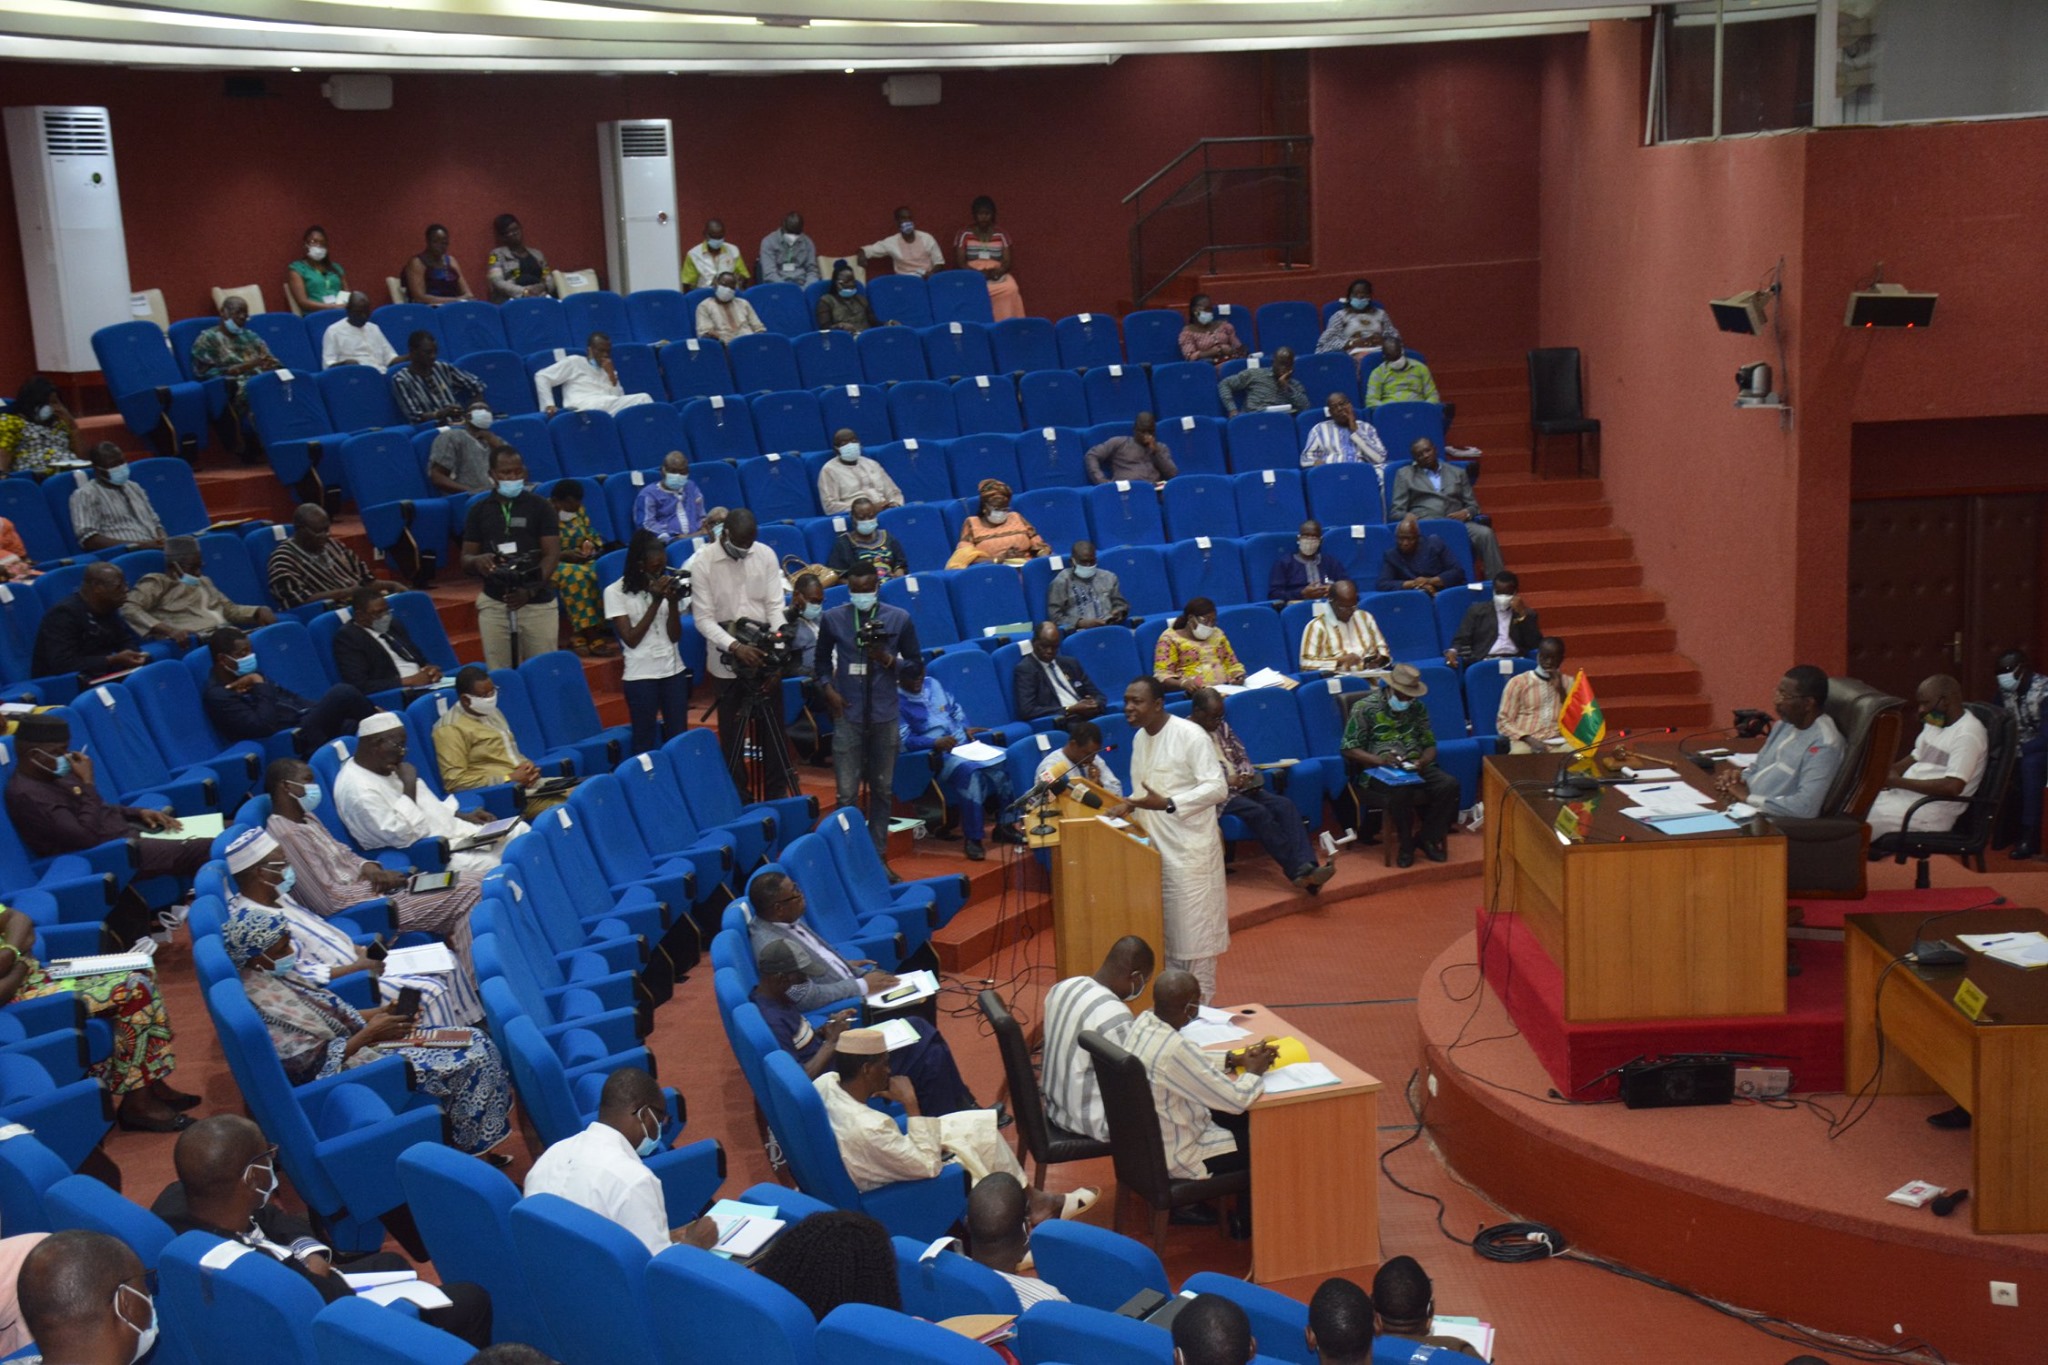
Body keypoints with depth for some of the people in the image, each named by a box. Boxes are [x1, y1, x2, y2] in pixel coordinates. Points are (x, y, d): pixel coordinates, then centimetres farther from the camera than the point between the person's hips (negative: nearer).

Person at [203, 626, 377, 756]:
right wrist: (260, 685, -15)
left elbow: (286, 696, 23)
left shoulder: (243, 675, 15)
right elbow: (264, 726, -22)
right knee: (342, 693, -23)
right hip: (295, 737, -9)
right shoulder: (217, 695, -12)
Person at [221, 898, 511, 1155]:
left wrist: (379, 1013, 1)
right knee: (470, 1058, -13)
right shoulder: (264, 1003, -26)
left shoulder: (272, 976, 4)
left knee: (476, 1041, 3)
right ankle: (462, 1146, 5)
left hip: (353, 1042, 10)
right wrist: (368, 1034, -22)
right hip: (351, 1066, -10)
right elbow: (312, 1064, -26)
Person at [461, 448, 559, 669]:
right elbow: (465, 558, 11)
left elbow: (553, 554, -3)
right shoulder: (479, 510, 10)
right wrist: (477, 561, -14)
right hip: (494, 603, 2)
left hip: (538, 603, -1)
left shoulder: (540, 506, 3)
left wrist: (530, 591, -17)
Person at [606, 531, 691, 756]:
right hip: (640, 677, -3)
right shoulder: (615, 592, -6)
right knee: (645, 742, -1)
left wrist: (673, 602, -15)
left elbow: (675, 637, 1)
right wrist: (656, 602, -15)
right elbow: (631, 639, -11)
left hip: (674, 672, 3)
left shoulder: (666, 585, 4)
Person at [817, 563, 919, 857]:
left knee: (882, 789, 8)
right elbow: (822, 660, 17)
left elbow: (915, 663, 7)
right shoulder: (833, 618, 2)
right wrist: (827, 689, 0)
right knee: (847, 793, -4)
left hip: (885, 715, 1)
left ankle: (878, 853, 20)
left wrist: (888, 660, -11)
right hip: (848, 715, -1)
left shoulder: (899, 618, 1)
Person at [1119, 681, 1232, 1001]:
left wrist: (1167, 804, -28)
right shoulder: (1139, 738, 11)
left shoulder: (1190, 735, -14)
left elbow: (1217, 788, -19)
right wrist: (1130, 804, 0)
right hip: (1154, 847, 8)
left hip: (1189, 849, -8)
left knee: (1193, 927, -2)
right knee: (1163, 928, 13)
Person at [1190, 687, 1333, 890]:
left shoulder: (1222, 727, 17)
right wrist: (1226, 781, -20)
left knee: (1285, 806, -18)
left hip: (1240, 787, 7)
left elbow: (1241, 755, 21)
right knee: (1258, 812, -31)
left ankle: (1305, 867, -34)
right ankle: (1297, 870, -32)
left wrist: (1247, 776, -1)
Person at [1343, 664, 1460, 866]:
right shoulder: (1364, 707, -3)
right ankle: (1406, 843, -15)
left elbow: (1430, 745, 13)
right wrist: (1380, 760, -22)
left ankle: (1427, 837, -6)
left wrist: (1423, 761, -12)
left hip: (1415, 768, 5)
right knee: (1401, 791, -39)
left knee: (1449, 785, -23)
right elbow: (1350, 749, -5)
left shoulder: (1418, 709, 12)